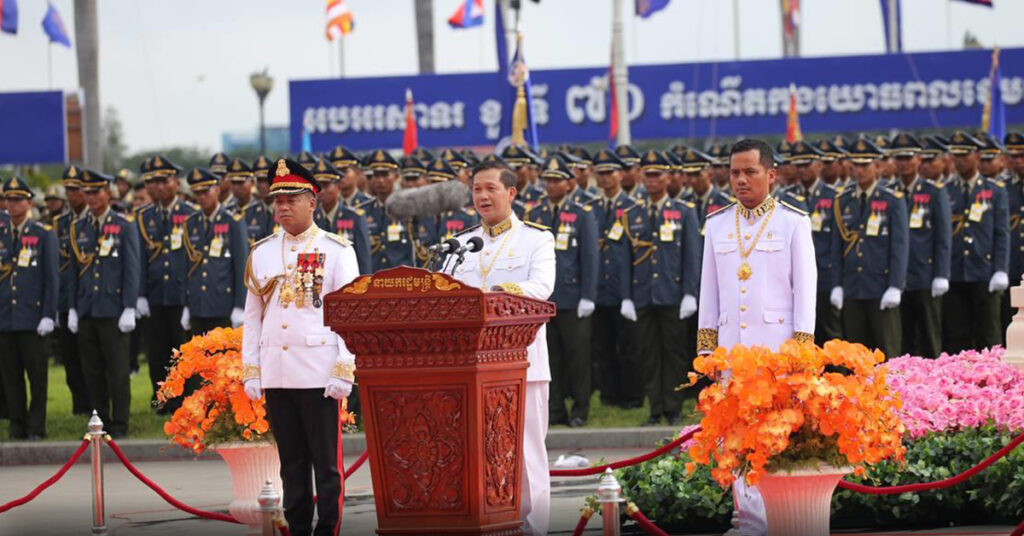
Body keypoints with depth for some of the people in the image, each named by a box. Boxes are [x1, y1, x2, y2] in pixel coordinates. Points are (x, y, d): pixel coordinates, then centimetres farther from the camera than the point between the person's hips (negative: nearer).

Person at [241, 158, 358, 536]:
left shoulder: (336, 251, 0)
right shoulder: (261, 254, 12)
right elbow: (252, 317, 15)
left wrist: (344, 371, -11)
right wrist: (251, 372, 8)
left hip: (319, 374, -4)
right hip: (275, 374, 4)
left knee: (326, 462, -1)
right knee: (291, 462, 9)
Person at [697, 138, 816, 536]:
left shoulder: (793, 223, 2)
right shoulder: (717, 225, 13)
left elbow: (805, 287, -1)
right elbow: (709, 290, 15)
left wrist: (801, 346, -8)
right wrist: (707, 345, 10)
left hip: (777, 342, -4)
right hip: (732, 345, 4)